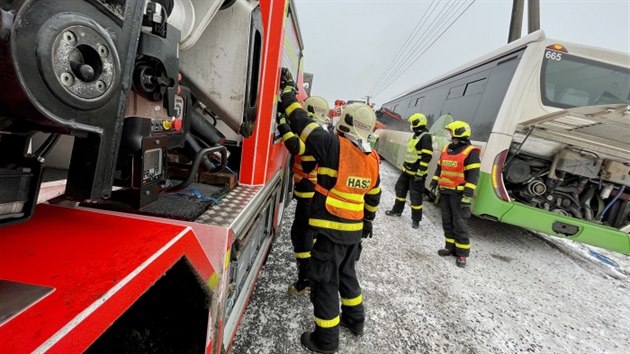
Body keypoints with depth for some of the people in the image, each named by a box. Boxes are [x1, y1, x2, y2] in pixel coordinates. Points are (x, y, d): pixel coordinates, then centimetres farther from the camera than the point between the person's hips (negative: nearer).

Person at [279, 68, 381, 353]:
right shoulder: (372, 158, 4)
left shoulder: (334, 145, -18)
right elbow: (373, 196, 14)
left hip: (329, 229, -7)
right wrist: (368, 221, 27)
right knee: (346, 273, 27)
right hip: (355, 230, 7)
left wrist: (288, 90, 2)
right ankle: (355, 319, 44)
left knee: (325, 283, 8)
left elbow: (302, 122, -12)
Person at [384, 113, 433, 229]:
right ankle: (397, 210, 35)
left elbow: (427, 157, -23)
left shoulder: (425, 137, -17)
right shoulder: (416, 135, 14)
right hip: (407, 170, 10)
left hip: (416, 173, -10)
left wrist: (420, 172, -25)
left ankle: (416, 219, 11)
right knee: (400, 189, 18)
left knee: (415, 196, -2)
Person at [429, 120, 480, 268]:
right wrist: (433, 185, 13)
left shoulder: (470, 152, -10)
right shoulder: (446, 149, 12)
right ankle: (450, 247, 26)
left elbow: (473, 176, -14)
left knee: (460, 224, -2)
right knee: (447, 221, 13)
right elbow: (439, 169, 18)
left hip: (459, 194, -7)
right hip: (444, 192, 7)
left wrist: (468, 195, -19)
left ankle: (462, 253, 9)